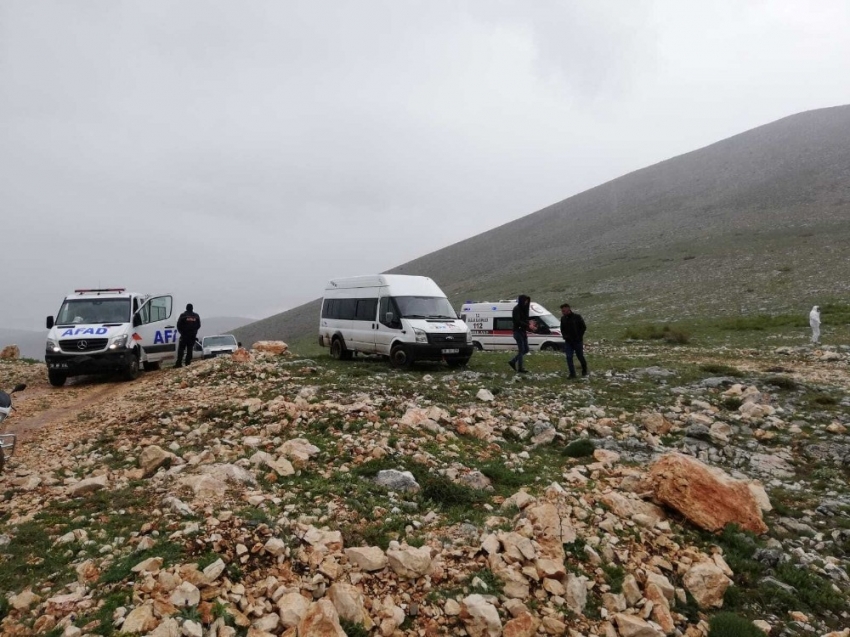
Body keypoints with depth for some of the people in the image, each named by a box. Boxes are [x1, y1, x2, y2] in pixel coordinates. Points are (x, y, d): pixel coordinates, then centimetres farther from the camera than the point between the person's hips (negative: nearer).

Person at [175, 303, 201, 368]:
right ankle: (188, 363, 2)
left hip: (184, 335, -3)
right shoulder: (196, 316, 6)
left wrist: (181, 331, 11)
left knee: (181, 349, 1)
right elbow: (198, 326, 11)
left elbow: (178, 325, -5)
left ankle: (179, 363, -6)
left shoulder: (183, 315, -6)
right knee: (190, 350, 6)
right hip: (193, 336, 3)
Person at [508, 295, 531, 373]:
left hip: (523, 332, 9)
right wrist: (528, 326, -25)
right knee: (521, 350, -5)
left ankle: (512, 361, 20)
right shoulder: (516, 309, -13)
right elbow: (517, 321, -21)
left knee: (526, 350, 10)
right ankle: (520, 368, 2)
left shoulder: (523, 309, 13)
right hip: (518, 332, -9)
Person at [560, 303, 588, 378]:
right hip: (568, 342, 3)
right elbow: (562, 329, 17)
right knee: (569, 357, -5)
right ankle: (572, 374, 0)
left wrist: (579, 336, -10)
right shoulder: (563, 318, 5)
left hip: (578, 341, -3)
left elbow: (583, 327, -3)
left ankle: (584, 370, 30)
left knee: (580, 356, 7)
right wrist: (564, 335, -1)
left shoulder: (577, 317, -8)